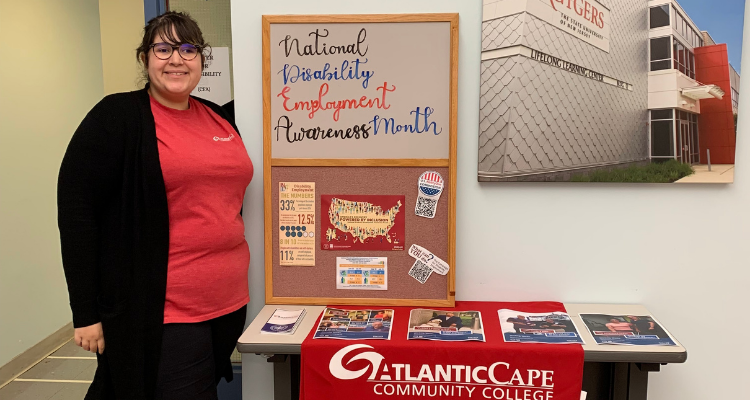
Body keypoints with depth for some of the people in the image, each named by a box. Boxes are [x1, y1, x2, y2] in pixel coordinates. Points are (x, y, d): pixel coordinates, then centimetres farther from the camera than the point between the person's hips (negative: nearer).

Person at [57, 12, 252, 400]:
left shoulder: (221, 119, 10)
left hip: (230, 307, 6)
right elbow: (76, 211, -10)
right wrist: (86, 313, -12)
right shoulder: (117, 117, -7)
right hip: (161, 315, -6)